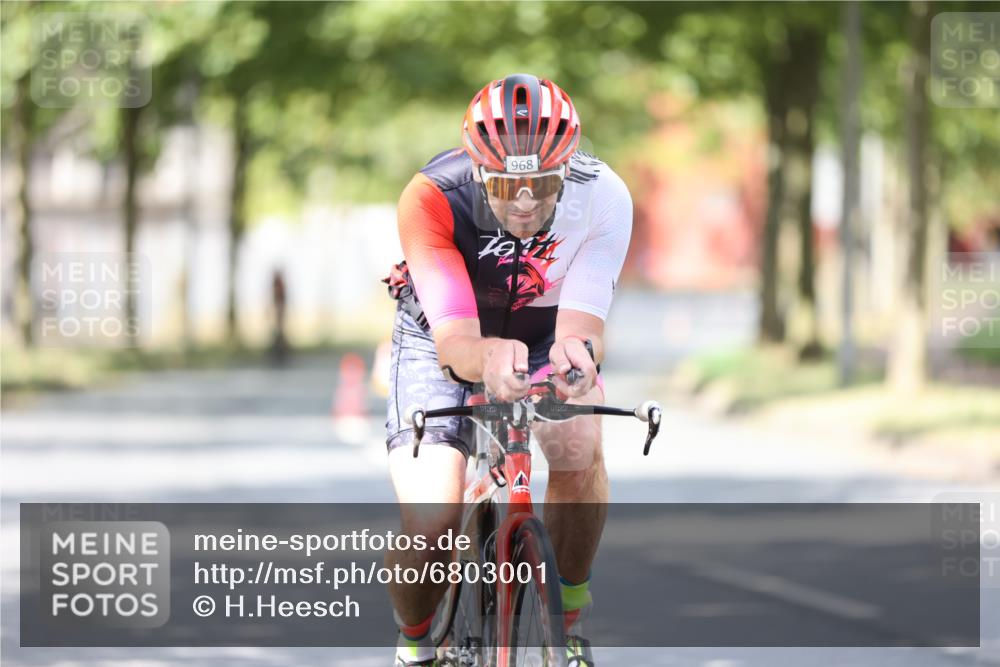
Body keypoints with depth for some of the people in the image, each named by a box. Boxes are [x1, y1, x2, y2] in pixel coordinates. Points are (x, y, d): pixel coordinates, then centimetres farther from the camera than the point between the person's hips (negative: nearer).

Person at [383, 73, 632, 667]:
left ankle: (568, 618, -7)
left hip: (544, 335, 2)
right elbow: (455, 341, -41)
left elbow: (582, 326, -36)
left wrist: (577, 351, -60)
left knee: (579, 445, -31)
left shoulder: (602, 197, -29)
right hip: (443, 338, -2)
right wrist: (488, 358, -65)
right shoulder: (432, 198, -34)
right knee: (428, 526, -22)